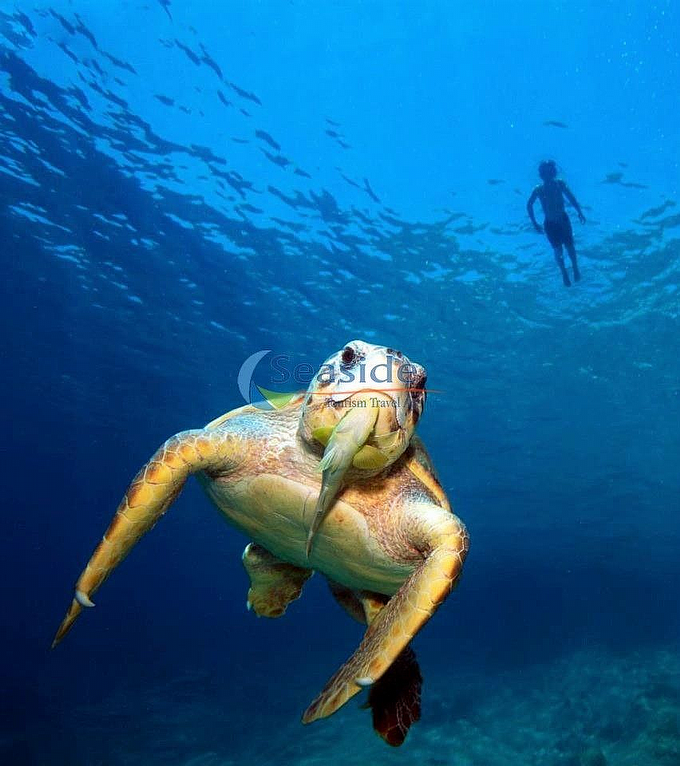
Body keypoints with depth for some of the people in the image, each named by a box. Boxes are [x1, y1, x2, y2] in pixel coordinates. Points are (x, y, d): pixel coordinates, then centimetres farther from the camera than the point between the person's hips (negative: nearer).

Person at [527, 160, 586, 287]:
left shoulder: (560, 184, -10)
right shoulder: (538, 190, -11)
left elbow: (571, 198, 0)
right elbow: (529, 205, 2)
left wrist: (580, 212, -9)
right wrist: (535, 223, 1)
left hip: (563, 220, 1)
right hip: (550, 224, -1)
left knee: (570, 246, 5)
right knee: (558, 250, 2)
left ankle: (575, 268, 32)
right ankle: (564, 274, 23)